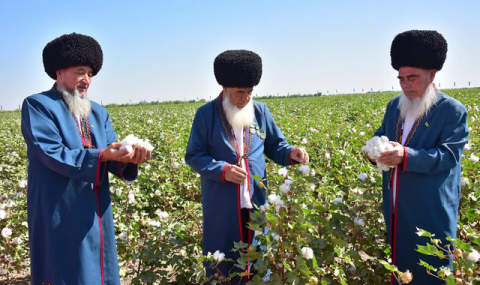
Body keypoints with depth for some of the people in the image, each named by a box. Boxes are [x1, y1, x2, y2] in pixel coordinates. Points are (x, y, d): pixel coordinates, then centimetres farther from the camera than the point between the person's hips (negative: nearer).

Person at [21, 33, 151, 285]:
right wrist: (100, 155, -28)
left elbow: (110, 154, 1)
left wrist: (129, 159, -21)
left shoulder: (98, 112, 12)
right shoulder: (38, 105, -6)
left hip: (96, 214, 6)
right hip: (59, 215, -6)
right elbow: (52, 154, -18)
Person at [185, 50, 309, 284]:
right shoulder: (206, 114, -4)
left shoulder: (260, 111, 5)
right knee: (223, 259, 11)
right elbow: (194, 156, -4)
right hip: (221, 205, -3)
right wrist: (222, 170, -19)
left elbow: (275, 146, 11)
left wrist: (291, 154, -11)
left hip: (256, 202, 3)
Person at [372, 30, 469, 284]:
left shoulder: (453, 110, -9)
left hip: (431, 212, -5)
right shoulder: (394, 105, 10)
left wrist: (405, 156, -32)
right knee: (399, 262, 17)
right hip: (396, 208, 6)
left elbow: (449, 155, -17)